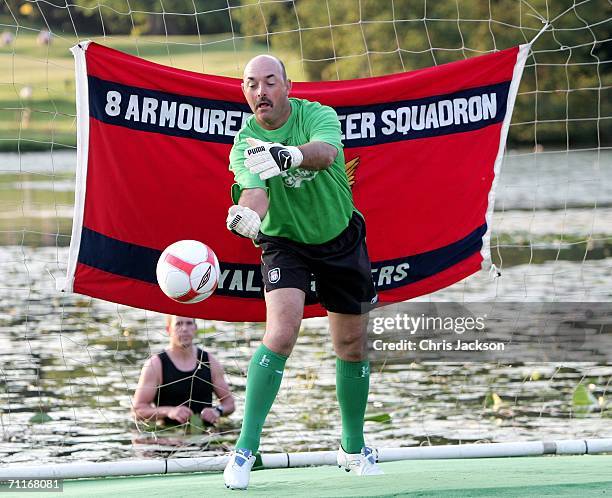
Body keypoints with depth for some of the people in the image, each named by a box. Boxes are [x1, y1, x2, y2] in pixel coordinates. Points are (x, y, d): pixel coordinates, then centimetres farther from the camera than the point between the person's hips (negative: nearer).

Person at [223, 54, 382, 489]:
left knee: (353, 344, 10)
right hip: (285, 242, -2)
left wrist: (288, 155, -62)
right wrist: (246, 215, -59)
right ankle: (246, 449, -20)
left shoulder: (317, 115, -17)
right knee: (281, 332, -24)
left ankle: (353, 448, 31)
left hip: (341, 238, 2)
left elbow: (326, 153, -40)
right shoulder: (246, 143, -15)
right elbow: (254, 189, -33)